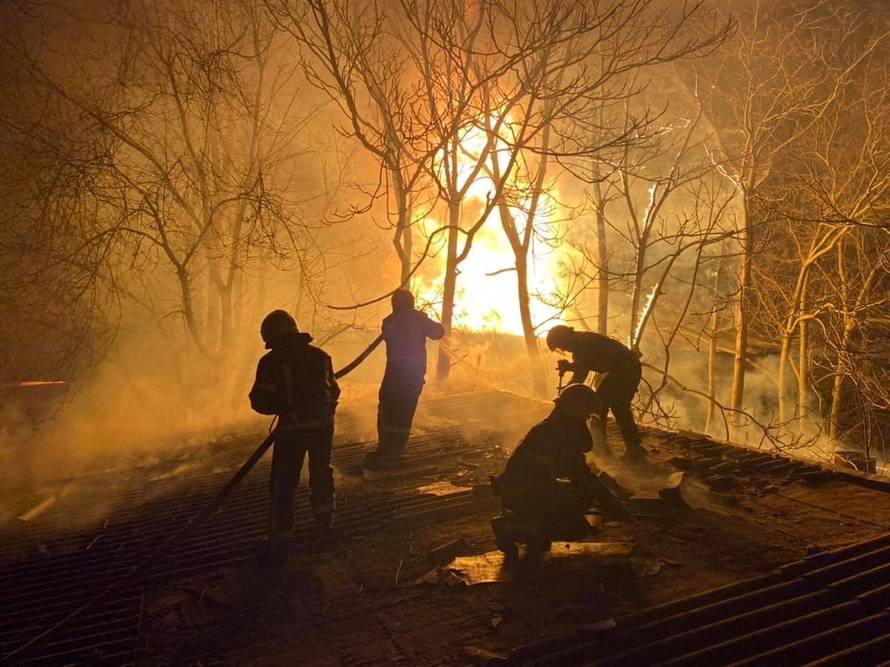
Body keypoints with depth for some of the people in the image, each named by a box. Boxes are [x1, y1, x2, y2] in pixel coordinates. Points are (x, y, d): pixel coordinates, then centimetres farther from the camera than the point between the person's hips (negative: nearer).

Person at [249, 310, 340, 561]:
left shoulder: (271, 362, -8)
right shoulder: (320, 356, 7)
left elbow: (261, 402, -10)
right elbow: (334, 392, 13)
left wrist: (283, 404, 10)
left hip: (292, 427, -5)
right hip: (323, 424, 5)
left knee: (284, 483, 5)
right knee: (321, 472, 25)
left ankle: (280, 538, 7)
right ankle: (324, 519, 42)